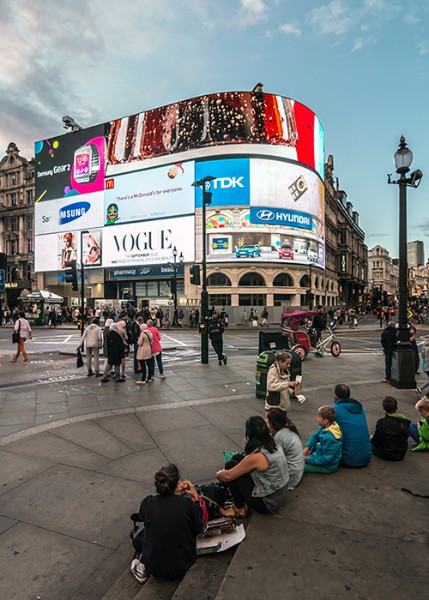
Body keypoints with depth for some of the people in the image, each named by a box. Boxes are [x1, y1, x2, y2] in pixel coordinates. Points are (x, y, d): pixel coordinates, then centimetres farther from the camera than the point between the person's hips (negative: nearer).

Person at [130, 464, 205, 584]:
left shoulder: (147, 503, -18)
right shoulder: (188, 503, -22)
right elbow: (198, 529, -4)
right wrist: (195, 497, 0)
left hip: (155, 568, 1)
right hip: (183, 565, -1)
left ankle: (143, 568, 7)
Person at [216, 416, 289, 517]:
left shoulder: (256, 456, -28)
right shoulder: (274, 446, -5)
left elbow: (228, 476, -15)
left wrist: (218, 473, 4)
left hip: (267, 504, -7)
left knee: (231, 465, -4)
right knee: (237, 458, 5)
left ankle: (239, 509, 10)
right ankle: (244, 500, 17)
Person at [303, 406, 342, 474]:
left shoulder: (330, 438, -33)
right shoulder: (325, 427, -7)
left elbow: (326, 459, -28)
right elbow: (315, 436, 7)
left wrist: (308, 459, -21)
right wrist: (306, 448, -7)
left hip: (328, 466, -8)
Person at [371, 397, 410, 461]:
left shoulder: (381, 422, -24)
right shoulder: (405, 421, -11)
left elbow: (376, 442, -14)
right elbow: (406, 437, 5)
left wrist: (371, 439, 9)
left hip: (387, 455, -4)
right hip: (402, 454, 4)